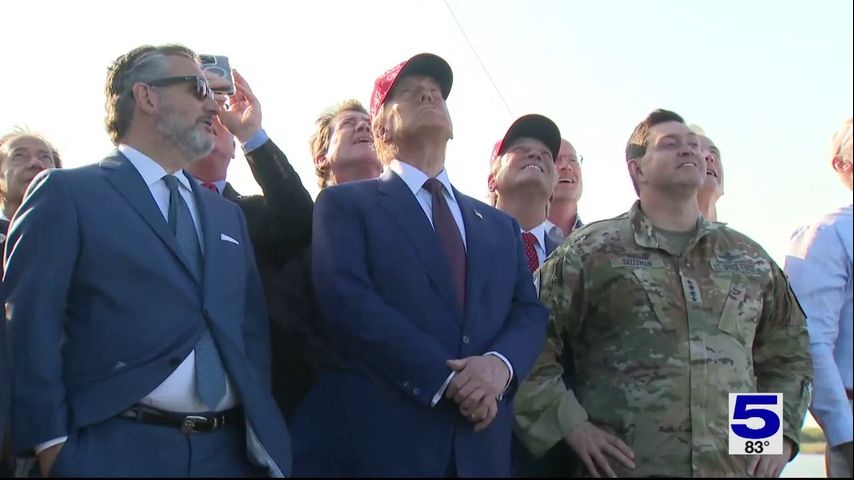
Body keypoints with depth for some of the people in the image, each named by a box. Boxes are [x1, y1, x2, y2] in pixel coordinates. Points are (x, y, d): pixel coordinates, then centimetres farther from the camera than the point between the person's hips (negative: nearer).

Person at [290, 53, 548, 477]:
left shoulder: (500, 226, 21)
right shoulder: (345, 204, 4)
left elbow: (530, 312, 11)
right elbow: (348, 301, -10)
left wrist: (500, 364, -12)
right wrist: (445, 379, -17)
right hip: (376, 441, -5)